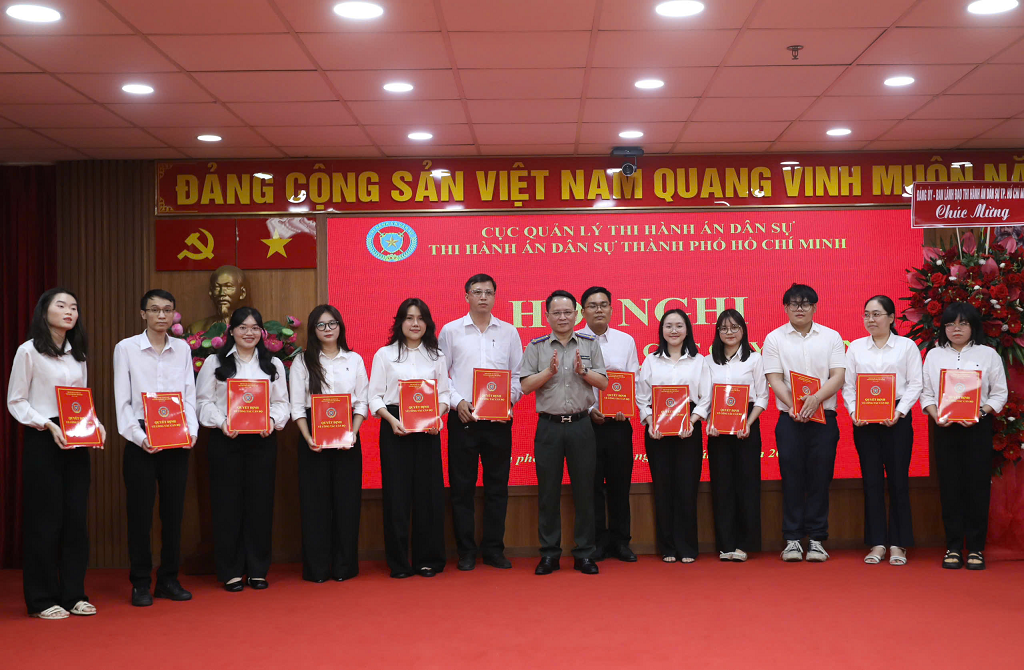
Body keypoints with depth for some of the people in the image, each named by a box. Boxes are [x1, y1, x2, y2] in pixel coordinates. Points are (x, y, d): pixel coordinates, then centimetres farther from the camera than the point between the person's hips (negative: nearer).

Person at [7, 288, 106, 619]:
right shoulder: (29, 351, -4)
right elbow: (15, 402, -5)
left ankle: (74, 594, 13)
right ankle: (42, 599, 7)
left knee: (76, 517, 5)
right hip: (42, 441, -6)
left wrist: (95, 424, -1)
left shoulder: (77, 354, 15)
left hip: (76, 443, 6)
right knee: (45, 520, -2)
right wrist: (48, 425, -18)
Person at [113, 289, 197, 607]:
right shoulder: (126, 348, 0)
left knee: (174, 510, 7)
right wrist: (138, 436, -14)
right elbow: (122, 400, -3)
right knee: (140, 512, 1)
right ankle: (140, 583, 10)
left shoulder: (183, 349, 9)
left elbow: (189, 396, 8)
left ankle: (169, 579, 17)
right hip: (141, 439, -3)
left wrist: (191, 431, -7)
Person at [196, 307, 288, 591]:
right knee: (228, 505, 0)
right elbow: (203, 401, 1)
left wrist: (273, 420, -10)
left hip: (262, 440, 2)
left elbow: (282, 402, 10)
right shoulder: (214, 362, 6)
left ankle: (258, 570, 13)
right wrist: (221, 422, -15)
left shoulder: (273, 364, 13)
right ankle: (230, 571, 8)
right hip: (225, 440, -2)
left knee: (260, 504, 3)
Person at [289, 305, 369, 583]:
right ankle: (317, 568, 6)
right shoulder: (302, 361, 7)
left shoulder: (354, 360, 10)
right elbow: (297, 405, 1)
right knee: (315, 499, -1)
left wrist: (352, 433, -9)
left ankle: (344, 566, 9)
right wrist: (307, 437, -13)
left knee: (347, 498, 1)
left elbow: (362, 401, 6)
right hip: (313, 437, -1)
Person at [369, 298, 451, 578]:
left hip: (428, 429, 2)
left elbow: (444, 394, 9)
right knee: (397, 492, -2)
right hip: (395, 427, -2)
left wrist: (438, 416, -10)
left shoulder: (437, 356, 13)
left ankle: (428, 559, 11)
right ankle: (398, 562, 6)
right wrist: (392, 420, -14)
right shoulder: (384, 355, 6)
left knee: (429, 492, 1)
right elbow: (375, 396, 1)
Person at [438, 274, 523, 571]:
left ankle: (494, 548, 15)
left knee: (497, 485, 5)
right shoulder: (451, 331, 4)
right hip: (463, 417, -1)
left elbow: (518, 373, 10)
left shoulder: (509, 332, 9)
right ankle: (466, 551, 11)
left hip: (499, 419, 2)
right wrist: (457, 402, -9)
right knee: (462, 486, 2)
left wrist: (510, 398, -7)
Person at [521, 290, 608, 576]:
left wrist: (583, 371, -13)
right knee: (548, 491, 3)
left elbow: (603, 382, 4)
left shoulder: (590, 344, 8)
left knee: (584, 490, 3)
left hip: (581, 425, 1)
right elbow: (526, 386, -2)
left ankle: (584, 553, 12)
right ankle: (549, 554, 12)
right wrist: (550, 371, -15)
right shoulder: (536, 347, 5)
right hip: (549, 426, 0)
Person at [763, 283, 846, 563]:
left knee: (820, 478, 1)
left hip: (824, 416, 0)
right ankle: (792, 539, 6)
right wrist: (792, 405, -16)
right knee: (792, 478, 0)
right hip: (789, 418, 0)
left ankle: (817, 539, 8)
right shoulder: (774, 338, 6)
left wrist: (816, 398, -18)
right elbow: (775, 379, -1)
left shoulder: (831, 337, 7)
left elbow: (838, 377, -1)